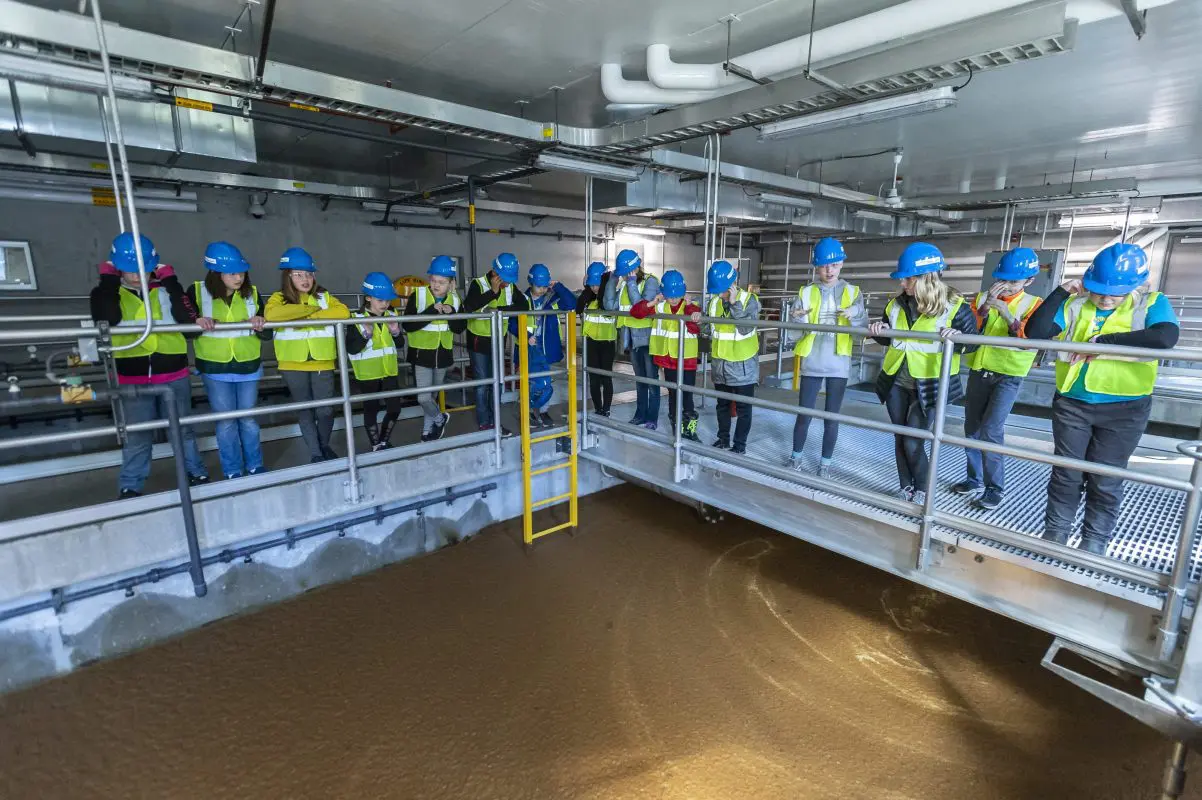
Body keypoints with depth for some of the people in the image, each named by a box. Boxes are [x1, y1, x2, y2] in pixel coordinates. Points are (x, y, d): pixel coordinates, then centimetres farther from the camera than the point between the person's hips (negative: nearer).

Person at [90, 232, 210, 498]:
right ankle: (130, 486, 20)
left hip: (173, 373, 1)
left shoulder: (163, 288, 3)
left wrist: (169, 280, -13)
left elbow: (187, 317, -12)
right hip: (132, 377, -1)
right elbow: (106, 318, -20)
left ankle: (196, 473, 28)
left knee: (182, 428, 14)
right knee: (136, 435, 6)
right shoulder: (109, 292, 1)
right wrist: (108, 279, -12)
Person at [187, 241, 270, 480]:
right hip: (215, 369, -2)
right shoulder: (198, 292, -5)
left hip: (248, 367, 2)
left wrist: (261, 327, -19)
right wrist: (196, 321, -23)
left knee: (249, 419, 10)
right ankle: (232, 472, 15)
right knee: (226, 422, 3)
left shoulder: (252, 293, 3)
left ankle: (255, 467, 22)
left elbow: (268, 334, 3)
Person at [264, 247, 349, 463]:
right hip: (293, 365, -1)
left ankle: (325, 445, 29)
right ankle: (316, 453, 21)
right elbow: (271, 314, -22)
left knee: (325, 410, 4)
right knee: (304, 410, 9)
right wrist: (310, 308, -16)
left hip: (322, 363, 1)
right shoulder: (280, 298, 1)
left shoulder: (324, 296, 8)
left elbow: (343, 312, -11)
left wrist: (313, 316, -18)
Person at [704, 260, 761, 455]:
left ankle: (740, 444, 16)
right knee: (722, 405, 17)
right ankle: (723, 439, 32)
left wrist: (734, 303, -27)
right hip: (720, 363, 5)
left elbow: (745, 328, -25)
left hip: (742, 364, -5)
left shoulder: (749, 300, -13)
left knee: (743, 408, 5)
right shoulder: (715, 301, 1)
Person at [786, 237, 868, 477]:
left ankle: (826, 462, 20)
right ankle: (796, 456, 22)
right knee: (804, 414, 5)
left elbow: (863, 327, -3)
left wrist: (854, 317, -24)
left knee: (832, 417, 7)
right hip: (812, 363, 0)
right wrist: (798, 319, -21)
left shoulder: (853, 292, 4)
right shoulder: (806, 293, 3)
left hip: (838, 365, 0)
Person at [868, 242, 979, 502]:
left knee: (913, 442, -4)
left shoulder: (954, 306, -10)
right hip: (896, 383, 5)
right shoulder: (897, 303, 5)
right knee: (900, 439, 12)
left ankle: (921, 491, 20)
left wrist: (957, 338, -25)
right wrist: (880, 331, -4)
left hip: (927, 386, -5)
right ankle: (905, 489, 27)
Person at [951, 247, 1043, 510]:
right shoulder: (982, 298, 6)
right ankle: (975, 478, 24)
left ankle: (996, 487, -1)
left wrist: (1007, 314, -27)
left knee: (991, 430, -14)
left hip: (1008, 376, -4)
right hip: (979, 372, 4)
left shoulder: (1034, 305, -2)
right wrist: (986, 306, -18)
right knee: (972, 428, 8)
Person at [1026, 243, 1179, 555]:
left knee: (1105, 481, 9)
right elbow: (1035, 332, -12)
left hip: (1124, 410, -1)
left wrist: (1101, 340, -25)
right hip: (1071, 404, 1)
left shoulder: (1152, 304, -4)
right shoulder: (1076, 304, 0)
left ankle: (1094, 544, 25)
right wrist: (1061, 292, -14)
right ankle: (1054, 535, 25)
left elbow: (1165, 337, -24)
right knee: (1065, 474, 12)